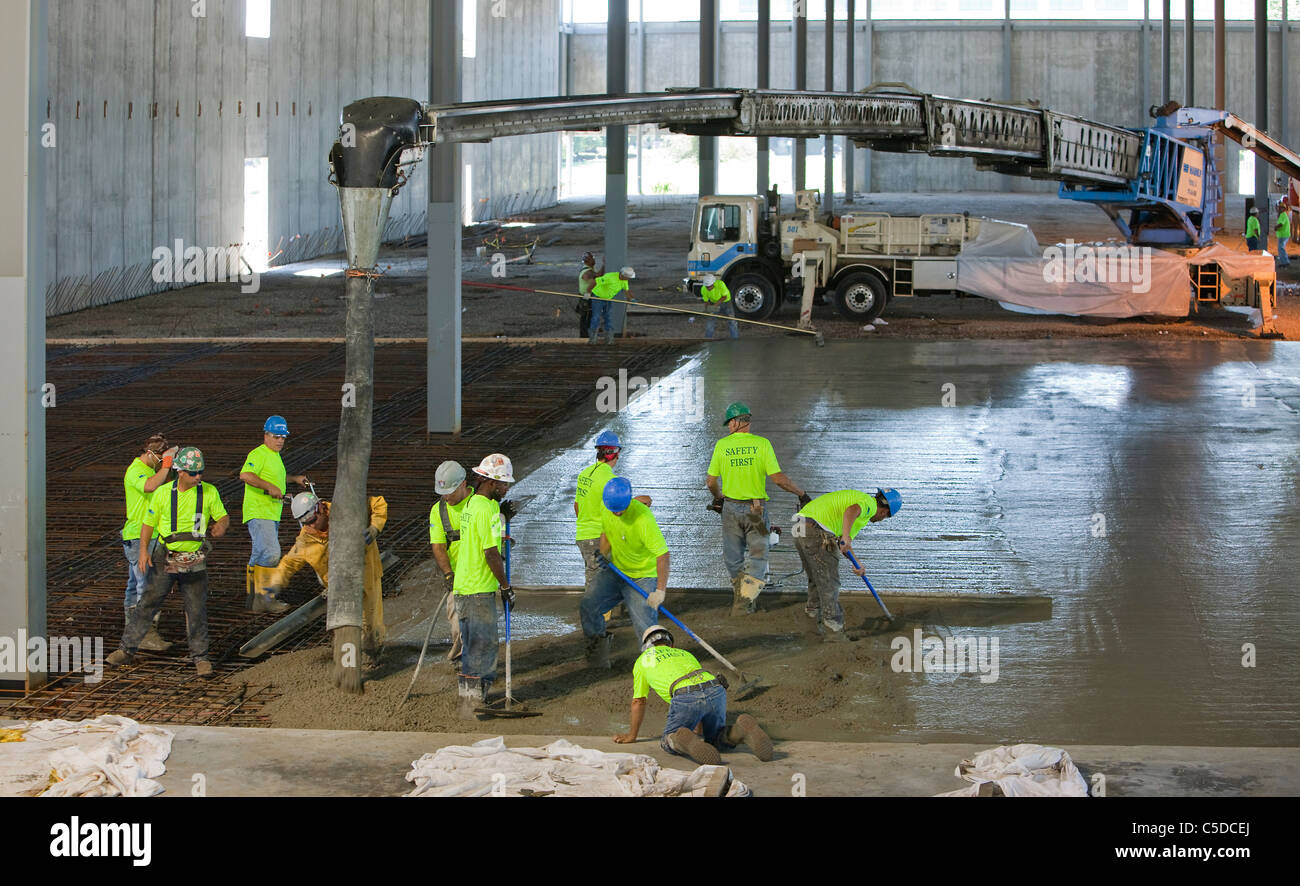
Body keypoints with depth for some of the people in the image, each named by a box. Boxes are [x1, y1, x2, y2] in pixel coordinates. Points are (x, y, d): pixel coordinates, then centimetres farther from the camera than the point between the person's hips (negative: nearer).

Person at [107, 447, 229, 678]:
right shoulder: (163, 493, -4)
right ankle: (127, 650, 13)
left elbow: (223, 516, 6)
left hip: (195, 561, 0)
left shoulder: (209, 492, -3)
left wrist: (221, 525, -19)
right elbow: (148, 523, 3)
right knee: (147, 604, 4)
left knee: (197, 611, 1)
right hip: (166, 559, 0)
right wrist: (143, 551, -9)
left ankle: (200, 657, 14)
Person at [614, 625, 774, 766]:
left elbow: (638, 702, 36)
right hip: (716, 691, 4)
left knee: (669, 741, 15)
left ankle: (685, 740, -22)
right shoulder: (685, 654, 40)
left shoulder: (643, 660, 30)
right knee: (715, 737, 25)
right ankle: (740, 731, -9)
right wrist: (698, 731, 59)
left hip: (685, 696, -4)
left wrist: (631, 735, 50)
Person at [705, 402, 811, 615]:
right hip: (756, 509, -1)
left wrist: (718, 498, 23)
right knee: (758, 556, 7)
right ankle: (745, 599, -6)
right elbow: (778, 478, -15)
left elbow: (711, 482, 2)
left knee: (733, 558, 16)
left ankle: (740, 596, 28)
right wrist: (801, 493, -1)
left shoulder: (722, 445, -4)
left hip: (731, 508, 2)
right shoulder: (762, 444, -10)